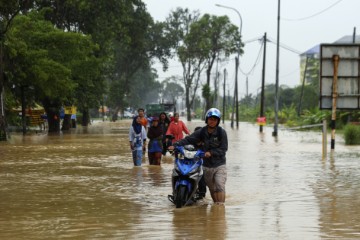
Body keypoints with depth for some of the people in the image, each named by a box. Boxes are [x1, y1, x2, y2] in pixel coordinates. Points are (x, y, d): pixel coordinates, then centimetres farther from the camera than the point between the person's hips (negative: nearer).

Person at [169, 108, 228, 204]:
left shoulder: (221, 132, -7)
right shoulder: (201, 132, 2)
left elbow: (223, 149, -10)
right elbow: (188, 139, -5)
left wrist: (211, 153, -23)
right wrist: (175, 145, -18)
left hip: (219, 165, -4)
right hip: (207, 165, 4)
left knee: (220, 185, -20)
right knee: (212, 188, 13)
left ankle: (220, 204, -17)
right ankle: (215, 203, 27)